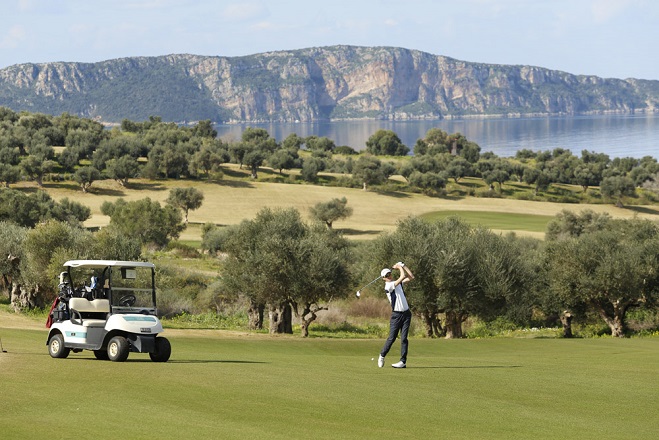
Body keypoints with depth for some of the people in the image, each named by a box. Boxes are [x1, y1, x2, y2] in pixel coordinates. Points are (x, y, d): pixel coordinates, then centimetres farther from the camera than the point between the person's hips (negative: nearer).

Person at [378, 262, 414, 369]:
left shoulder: (398, 282, 13)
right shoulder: (388, 286, -10)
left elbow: (411, 277, 11)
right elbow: (402, 276, -17)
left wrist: (402, 265, 8)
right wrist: (399, 267, 1)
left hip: (406, 313, 5)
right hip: (396, 315, -5)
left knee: (404, 338, -3)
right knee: (391, 338, -3)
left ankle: (403, 361, -4)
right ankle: (382, 356, 18)